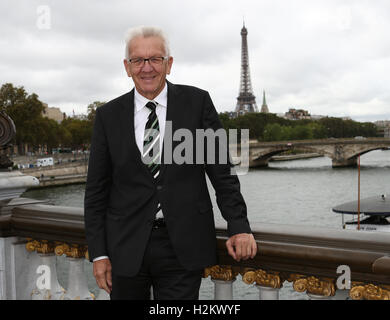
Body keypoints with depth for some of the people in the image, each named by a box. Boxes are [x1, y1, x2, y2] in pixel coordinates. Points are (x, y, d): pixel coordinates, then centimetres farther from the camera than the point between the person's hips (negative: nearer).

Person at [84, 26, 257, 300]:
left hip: (183, 247, -1)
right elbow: (96, 190, 5)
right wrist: (98, 253, 2)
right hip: (126, 249, 2)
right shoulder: (108, 115, 3)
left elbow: (221, 170, 2)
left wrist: (239, 226, -5)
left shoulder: (197, 102, 0)